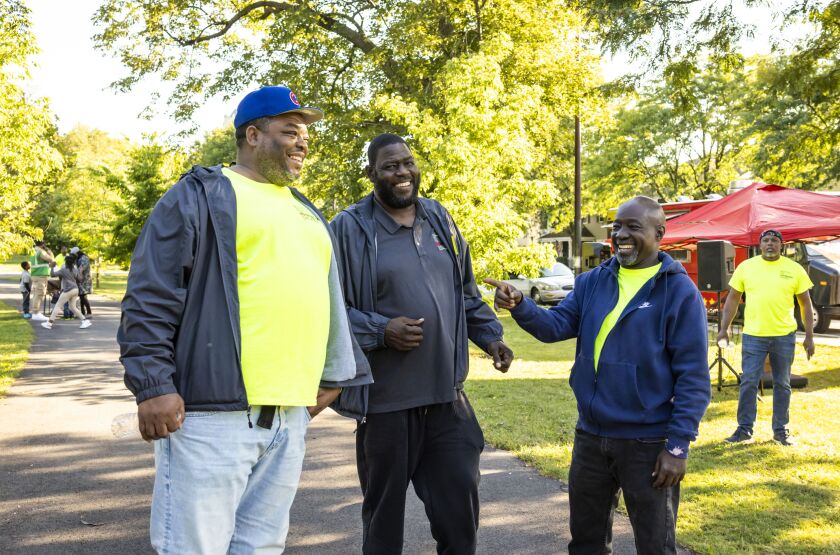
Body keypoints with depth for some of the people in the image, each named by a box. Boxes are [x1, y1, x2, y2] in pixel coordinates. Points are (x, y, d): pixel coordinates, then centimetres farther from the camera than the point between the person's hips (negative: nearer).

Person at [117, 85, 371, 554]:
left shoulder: (306, 213, 22)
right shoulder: (203, 196, -1)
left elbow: (328, 300, 27)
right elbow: (150, 298, -8)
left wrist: (336, 373, 22)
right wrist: (153, 386, -14)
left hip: (291, 415, 7)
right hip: (214, 410, -7)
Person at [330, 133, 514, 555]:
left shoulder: (439, 219, 10)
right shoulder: (350, 228, -7)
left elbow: (466, 293, 20)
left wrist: (490, 336, 10)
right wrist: (382, 330, -19)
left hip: (447, 394, 4)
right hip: (385, 399, -4)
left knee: (459, 496, 8)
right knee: (385, 505, 10)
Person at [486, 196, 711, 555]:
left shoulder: (679, 291, -10)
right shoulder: (592, 282, 6)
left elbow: (693, 376, -12)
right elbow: (554, 326, -2)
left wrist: (678, 445, -16)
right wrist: (519, 306, -23)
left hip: (648, 443, -5)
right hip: (590, 436, 5)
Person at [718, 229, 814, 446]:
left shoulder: (794, 269, 1)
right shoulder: (746, 267, 2)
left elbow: (805, 303, 5)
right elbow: (732, 299, 7)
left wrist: (809, 336, 2)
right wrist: (724, 329, 1)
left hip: (784, 336, 1)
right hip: (753, 336, 0)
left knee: (782, 384, 10)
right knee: (748, 383, -1)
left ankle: (781, 430, 21)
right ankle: (744, 429, 10)